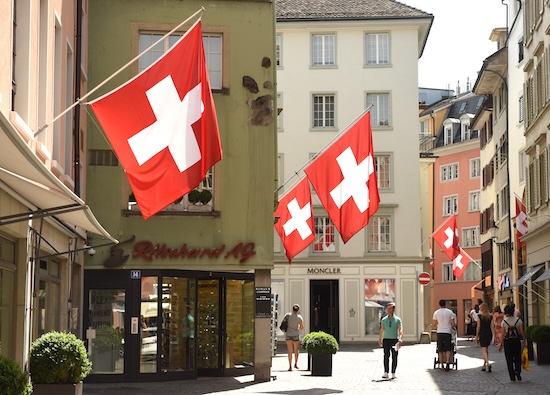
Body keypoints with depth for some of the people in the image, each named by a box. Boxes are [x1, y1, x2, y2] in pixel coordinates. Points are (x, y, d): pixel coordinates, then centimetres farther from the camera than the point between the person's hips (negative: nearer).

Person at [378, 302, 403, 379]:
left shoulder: (397, 320, 3)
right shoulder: (384, 320, 9)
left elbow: (400, 330, -4)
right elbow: (381, 330, 12)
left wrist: (400, 338, -20)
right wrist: (379, 340, 6)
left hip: (394, 340, -1)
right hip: (386, 340, 1)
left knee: (394, 357, 2)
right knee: (386, 356, -5)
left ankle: (393, 373, 8)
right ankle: (386, 372, -3)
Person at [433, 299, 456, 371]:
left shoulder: (436, 313, 3)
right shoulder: (450, 312, 0)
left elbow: (434, 325, 4)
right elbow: (453, 324, -2)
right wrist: (453, 327, 20)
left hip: (440, 332, 1)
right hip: (448, 332, -1)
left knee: (440, 350, 7)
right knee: (448, 349, 3)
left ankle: (442, 365, 9)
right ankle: (448, 362, -17)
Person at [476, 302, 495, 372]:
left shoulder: (480, 316, -7)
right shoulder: (490, 317, 2)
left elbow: (478, 327, -7)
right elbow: (492, 326, -1)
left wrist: (476, 336, 0)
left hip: (482, 334, -4)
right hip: (489, 334, 4)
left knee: (484, 349, -5)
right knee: (486, 349, 18)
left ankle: (488, 363, -26)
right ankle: (484, 365, 23)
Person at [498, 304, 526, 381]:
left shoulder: (504, 321, -6)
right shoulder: (518, 320, -3)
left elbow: (503, 334, -7)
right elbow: (522, 332, -4)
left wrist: (501, 344, 0)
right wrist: (524, 342, 4)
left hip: (507, 341, -1)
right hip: (517, 340, 1)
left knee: (509, 359, 7)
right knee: (517, 358, 13)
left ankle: (512, 376, 6)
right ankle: (517, 371, -12)